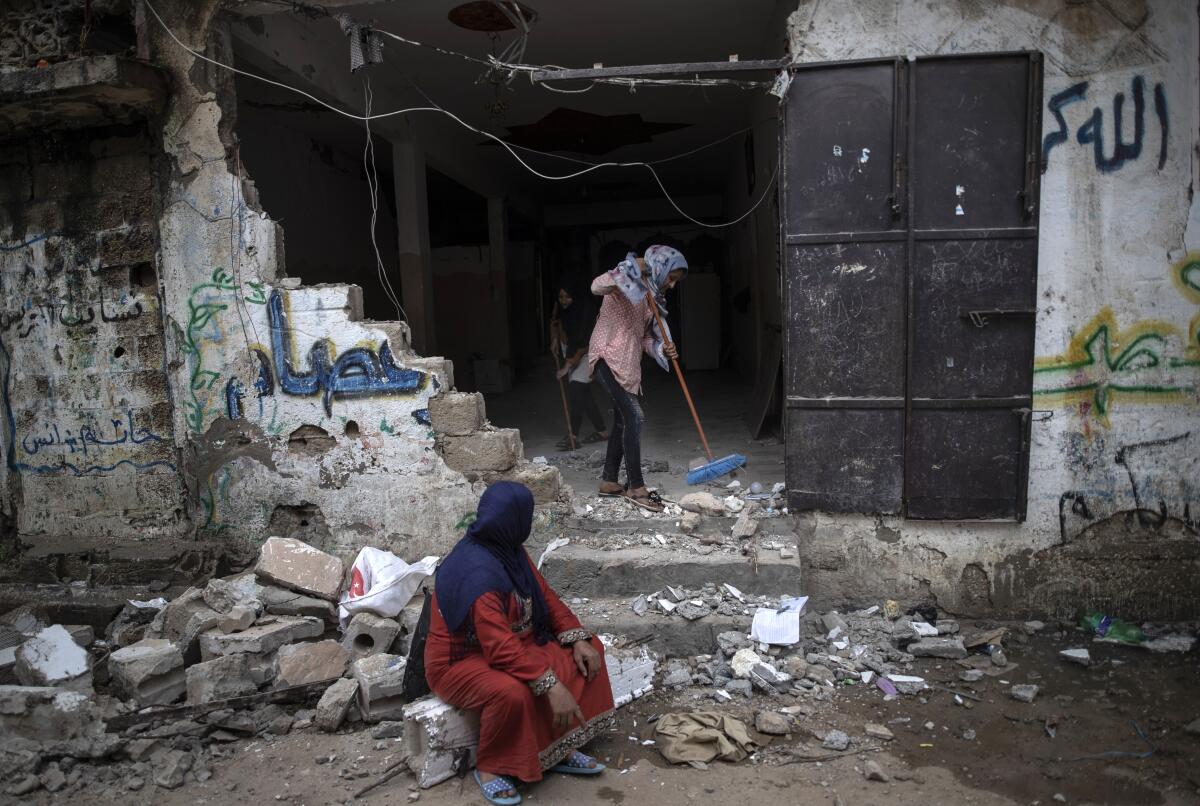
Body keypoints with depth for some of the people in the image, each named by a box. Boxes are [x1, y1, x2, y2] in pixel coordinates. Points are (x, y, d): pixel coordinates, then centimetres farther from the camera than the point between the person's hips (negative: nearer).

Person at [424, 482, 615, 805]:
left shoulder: (508, 549, -4)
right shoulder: (478, 573, -32)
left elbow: (545, 596, 3)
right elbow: (502, 648, -37)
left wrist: (578, 640, -9)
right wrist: (551, 685, -38)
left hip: (513, 642, 9)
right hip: (460, 661, -9)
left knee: (588, 650, -1)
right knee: (513, 692, -39)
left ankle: (559, 748, 5)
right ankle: (489, 767, -9)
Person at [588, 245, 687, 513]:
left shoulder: (653, 295, 15)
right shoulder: (629, 278, -10)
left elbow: (646, 337, 14)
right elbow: (597, 286, -29)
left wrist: (664, 349, -5)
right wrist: (628, 270, -37)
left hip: (628, 363, 10)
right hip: (609, 357, -10)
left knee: (623, 420, 13)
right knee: (634, 416, -15)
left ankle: (609, 481, 24)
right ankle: (636, 487, -11)